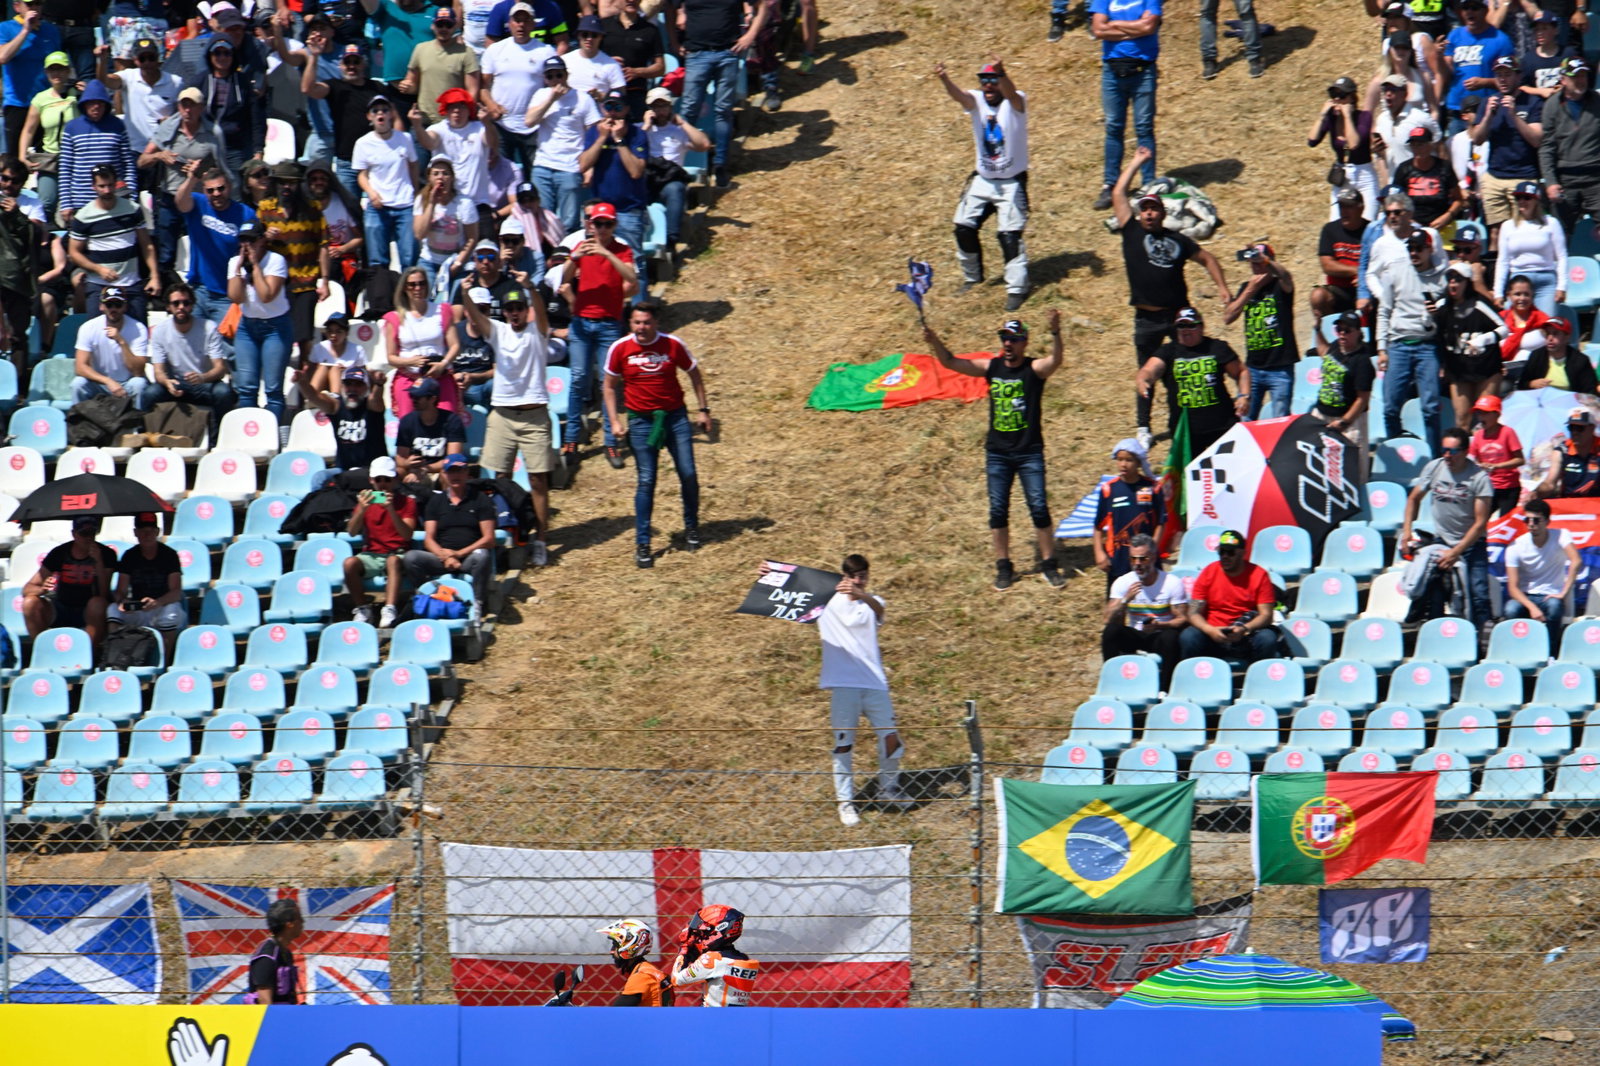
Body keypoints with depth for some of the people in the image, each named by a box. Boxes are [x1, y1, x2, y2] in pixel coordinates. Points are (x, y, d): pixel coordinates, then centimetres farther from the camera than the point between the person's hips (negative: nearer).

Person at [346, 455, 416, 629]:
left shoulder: (407, 501, 6)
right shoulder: (366, 500, 12)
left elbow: (407, 535, -8)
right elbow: (352, 532, 1)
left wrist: (391, 510, -21)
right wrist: (362, 509, -16)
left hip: (397, 553, -2)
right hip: (371, 555, 2)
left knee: (393, 561, -38)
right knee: (350, 563, -30)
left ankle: (390, 611, -48)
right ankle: (362, 610, -18)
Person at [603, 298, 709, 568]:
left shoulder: (673, 345, -5)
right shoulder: (620, 349, -6)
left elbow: (694, 374, 10)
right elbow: (610, 386, 6)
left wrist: (703, 409, 8)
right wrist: (614, 421, -2)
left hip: (675, 415, 1)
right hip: (640, 420, -1)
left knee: (688, 475, 3)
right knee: (646, 480, -4)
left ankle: (692, 527, 27)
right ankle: (642, 544, 3)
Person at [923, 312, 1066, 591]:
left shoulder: (1034, 369, -7)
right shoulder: (991, 368, 4)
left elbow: (1055, 361, -28)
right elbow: (951, 363, 1)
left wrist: (1055, 333, -47)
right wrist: (934, 342, -17)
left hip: (1029, 452, -3)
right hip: (997, 452, 3)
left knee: (1039, 509, -5)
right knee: (997, 511, 4)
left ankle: (1049, 566, 6)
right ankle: (1003, 568, 13)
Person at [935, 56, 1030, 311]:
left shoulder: (1014, 103, -14)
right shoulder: (976, 101, -4)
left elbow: (1010, 92, -38)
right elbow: (958, 95, -25)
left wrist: (1001, 73, -61)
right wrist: (945, 79, -49)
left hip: (1012, 182, -5)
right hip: (982, 180, 5)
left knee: (1009, 234, -11)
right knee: (964, 228, 5)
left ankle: (1017, 288, -2)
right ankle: (972, 277, 25)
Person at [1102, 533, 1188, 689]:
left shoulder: (1172, 583, -8)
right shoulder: (1122, 583, -2)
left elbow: (1183, 619, -11)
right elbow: (1108, 621, -11)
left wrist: (1158, 625, -30)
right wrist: (1125, 600, -28)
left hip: (1161, 635, -2)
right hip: (1135, 637, 2)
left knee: (1171, 637, -36)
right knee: (1111, 631, -27)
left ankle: (1164, 689, -25)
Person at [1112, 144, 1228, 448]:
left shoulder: (1177, 241, 8)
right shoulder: (1132, 233, 4)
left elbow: (1206, 259, 21)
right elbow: (1118, 194, 3)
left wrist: (1221, 287, 10)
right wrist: (1136, 163, 9)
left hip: (1177, 314, 1)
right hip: (1146, 317, -1)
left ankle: (1178, 423, 11)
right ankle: (1143, 427, 15)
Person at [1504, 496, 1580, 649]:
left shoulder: (1560, 536, -9)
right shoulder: (1516, 547, -8)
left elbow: (1576, 562, -25)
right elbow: (1513, 587, -14)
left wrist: (1564, 593, -34)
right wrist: (1531, 607, -32)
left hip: (1551, 596, -1)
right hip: (1525, 597, 1)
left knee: (1555, 606, -37)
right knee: (1511, 609, -34)